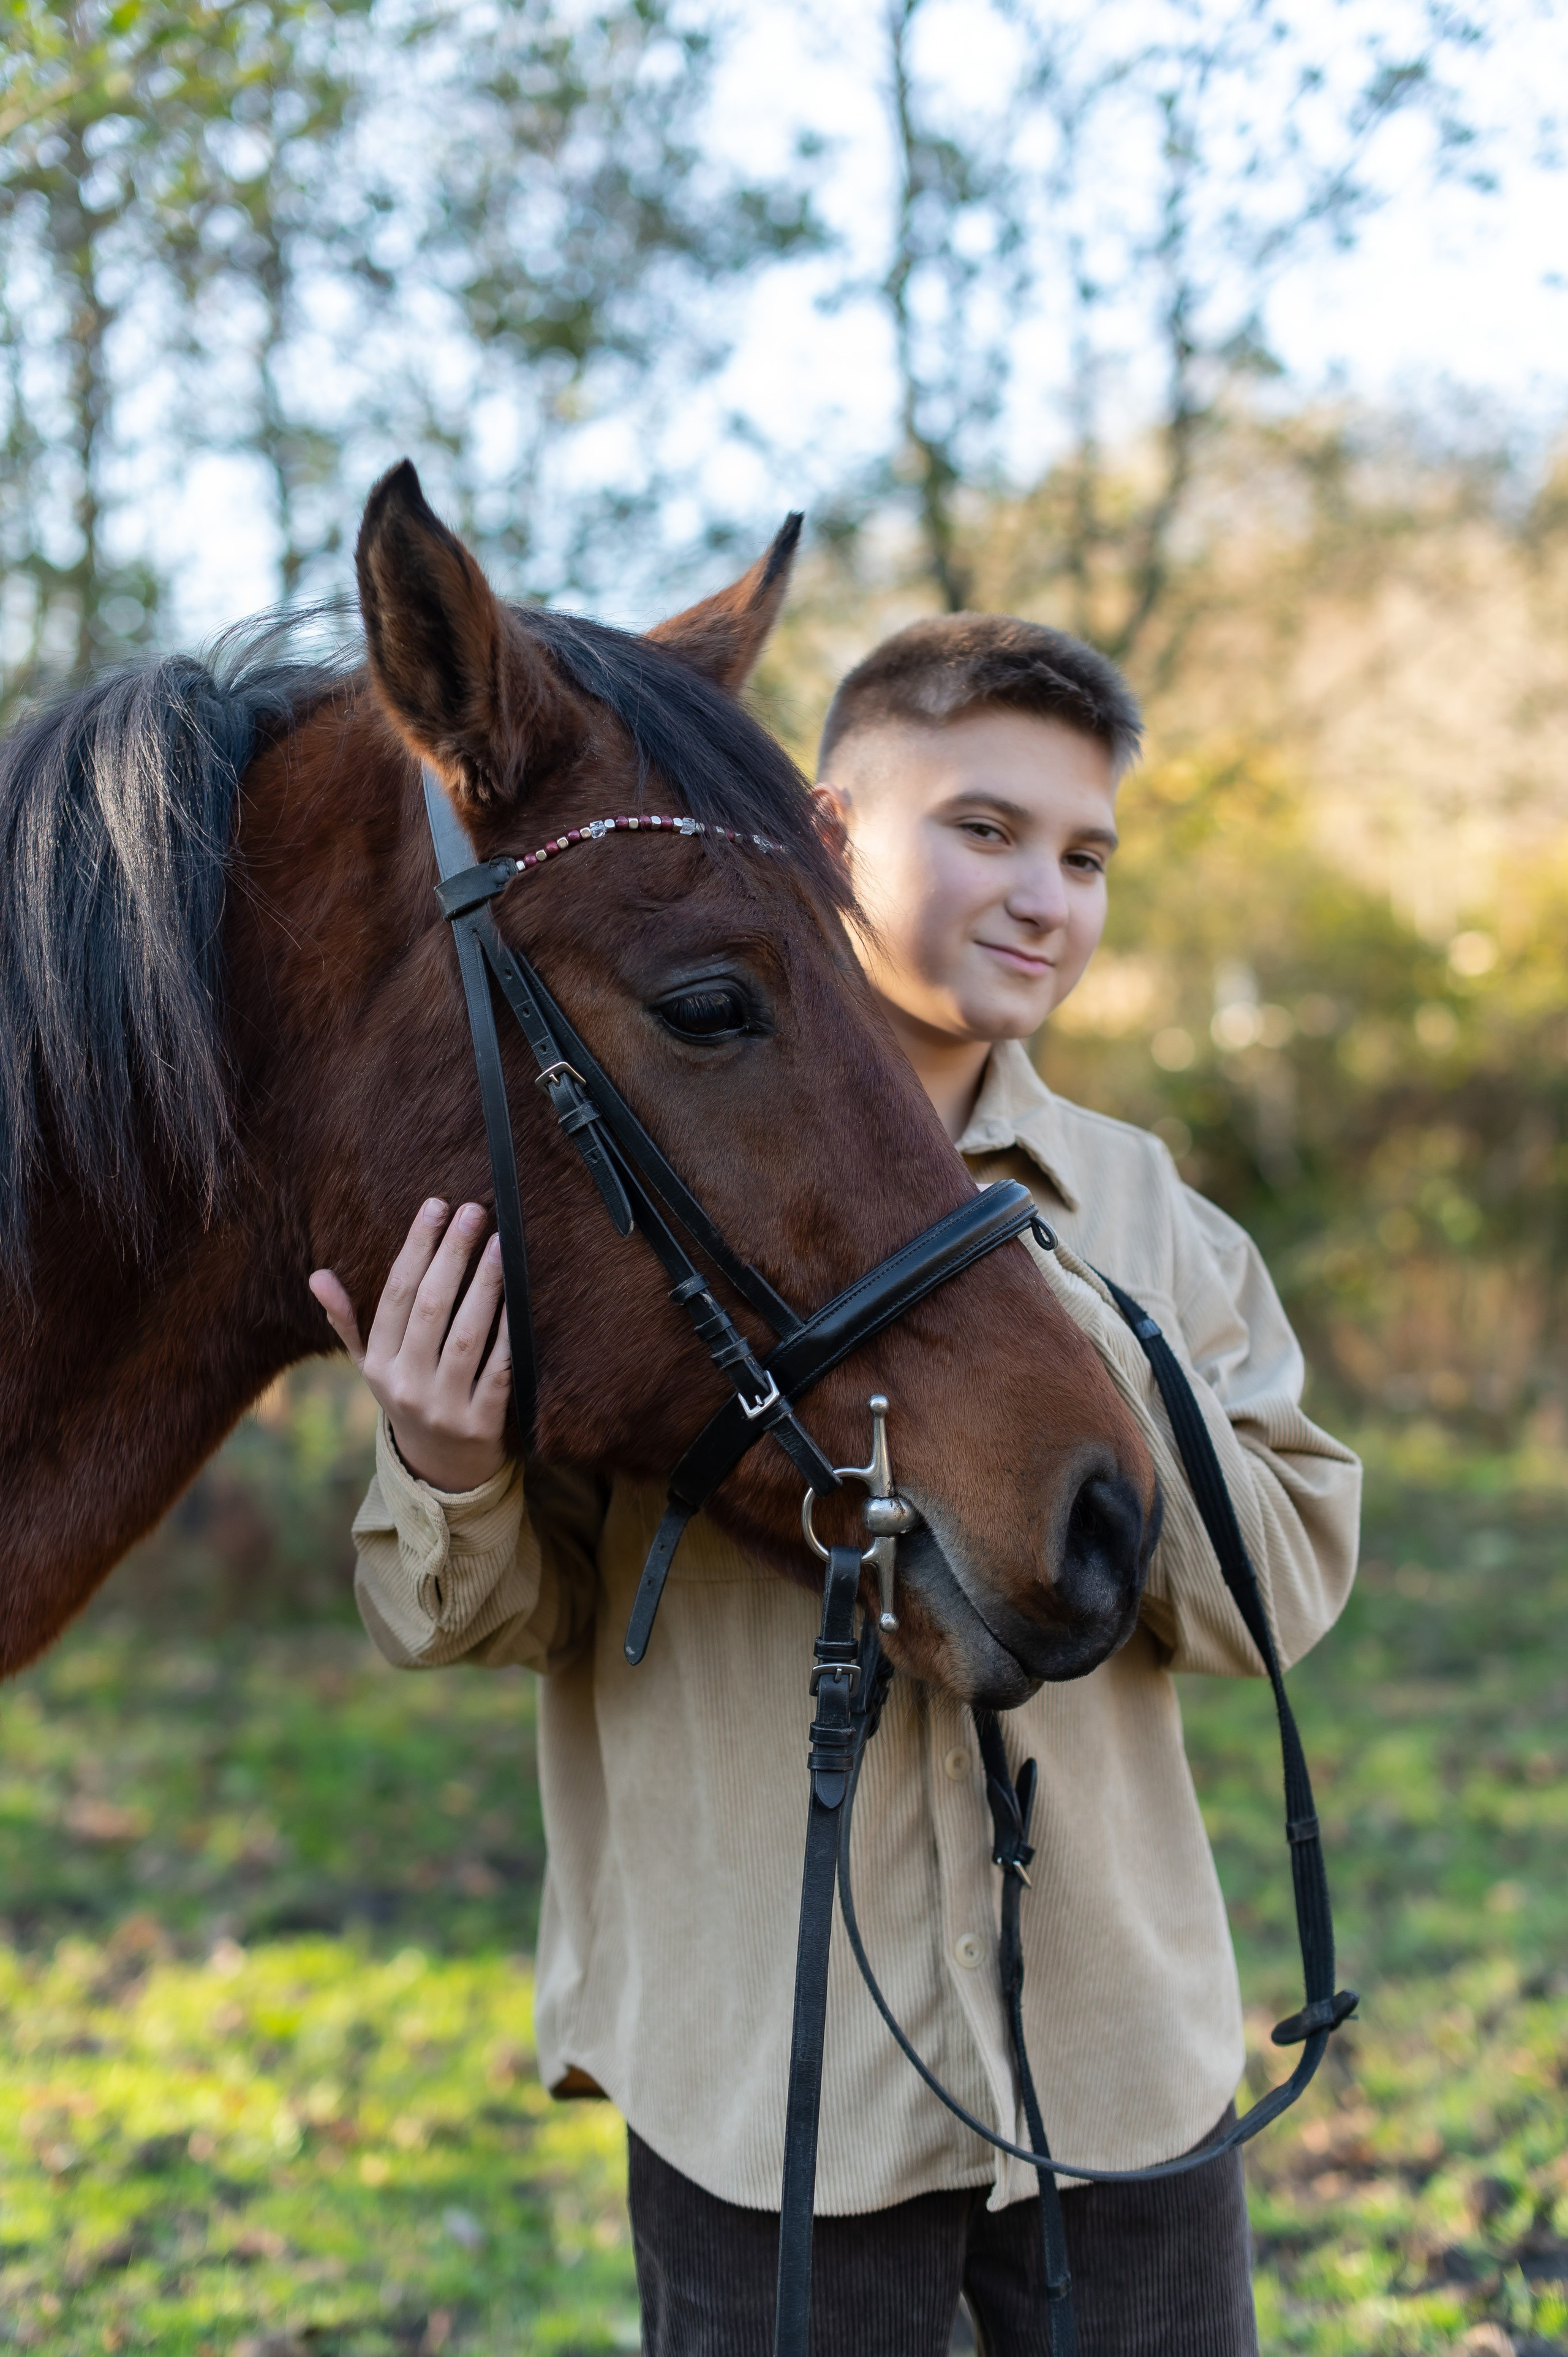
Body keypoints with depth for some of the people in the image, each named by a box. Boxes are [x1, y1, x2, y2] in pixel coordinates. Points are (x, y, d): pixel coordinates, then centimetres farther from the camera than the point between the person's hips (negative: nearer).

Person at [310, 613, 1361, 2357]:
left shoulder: (1141, 1208, 4)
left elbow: (1288, 1588, -1)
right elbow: (496, 1617, -4)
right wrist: (447, 1478, -26)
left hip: (1124, 2056, 3)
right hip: (761, 2072, -3)